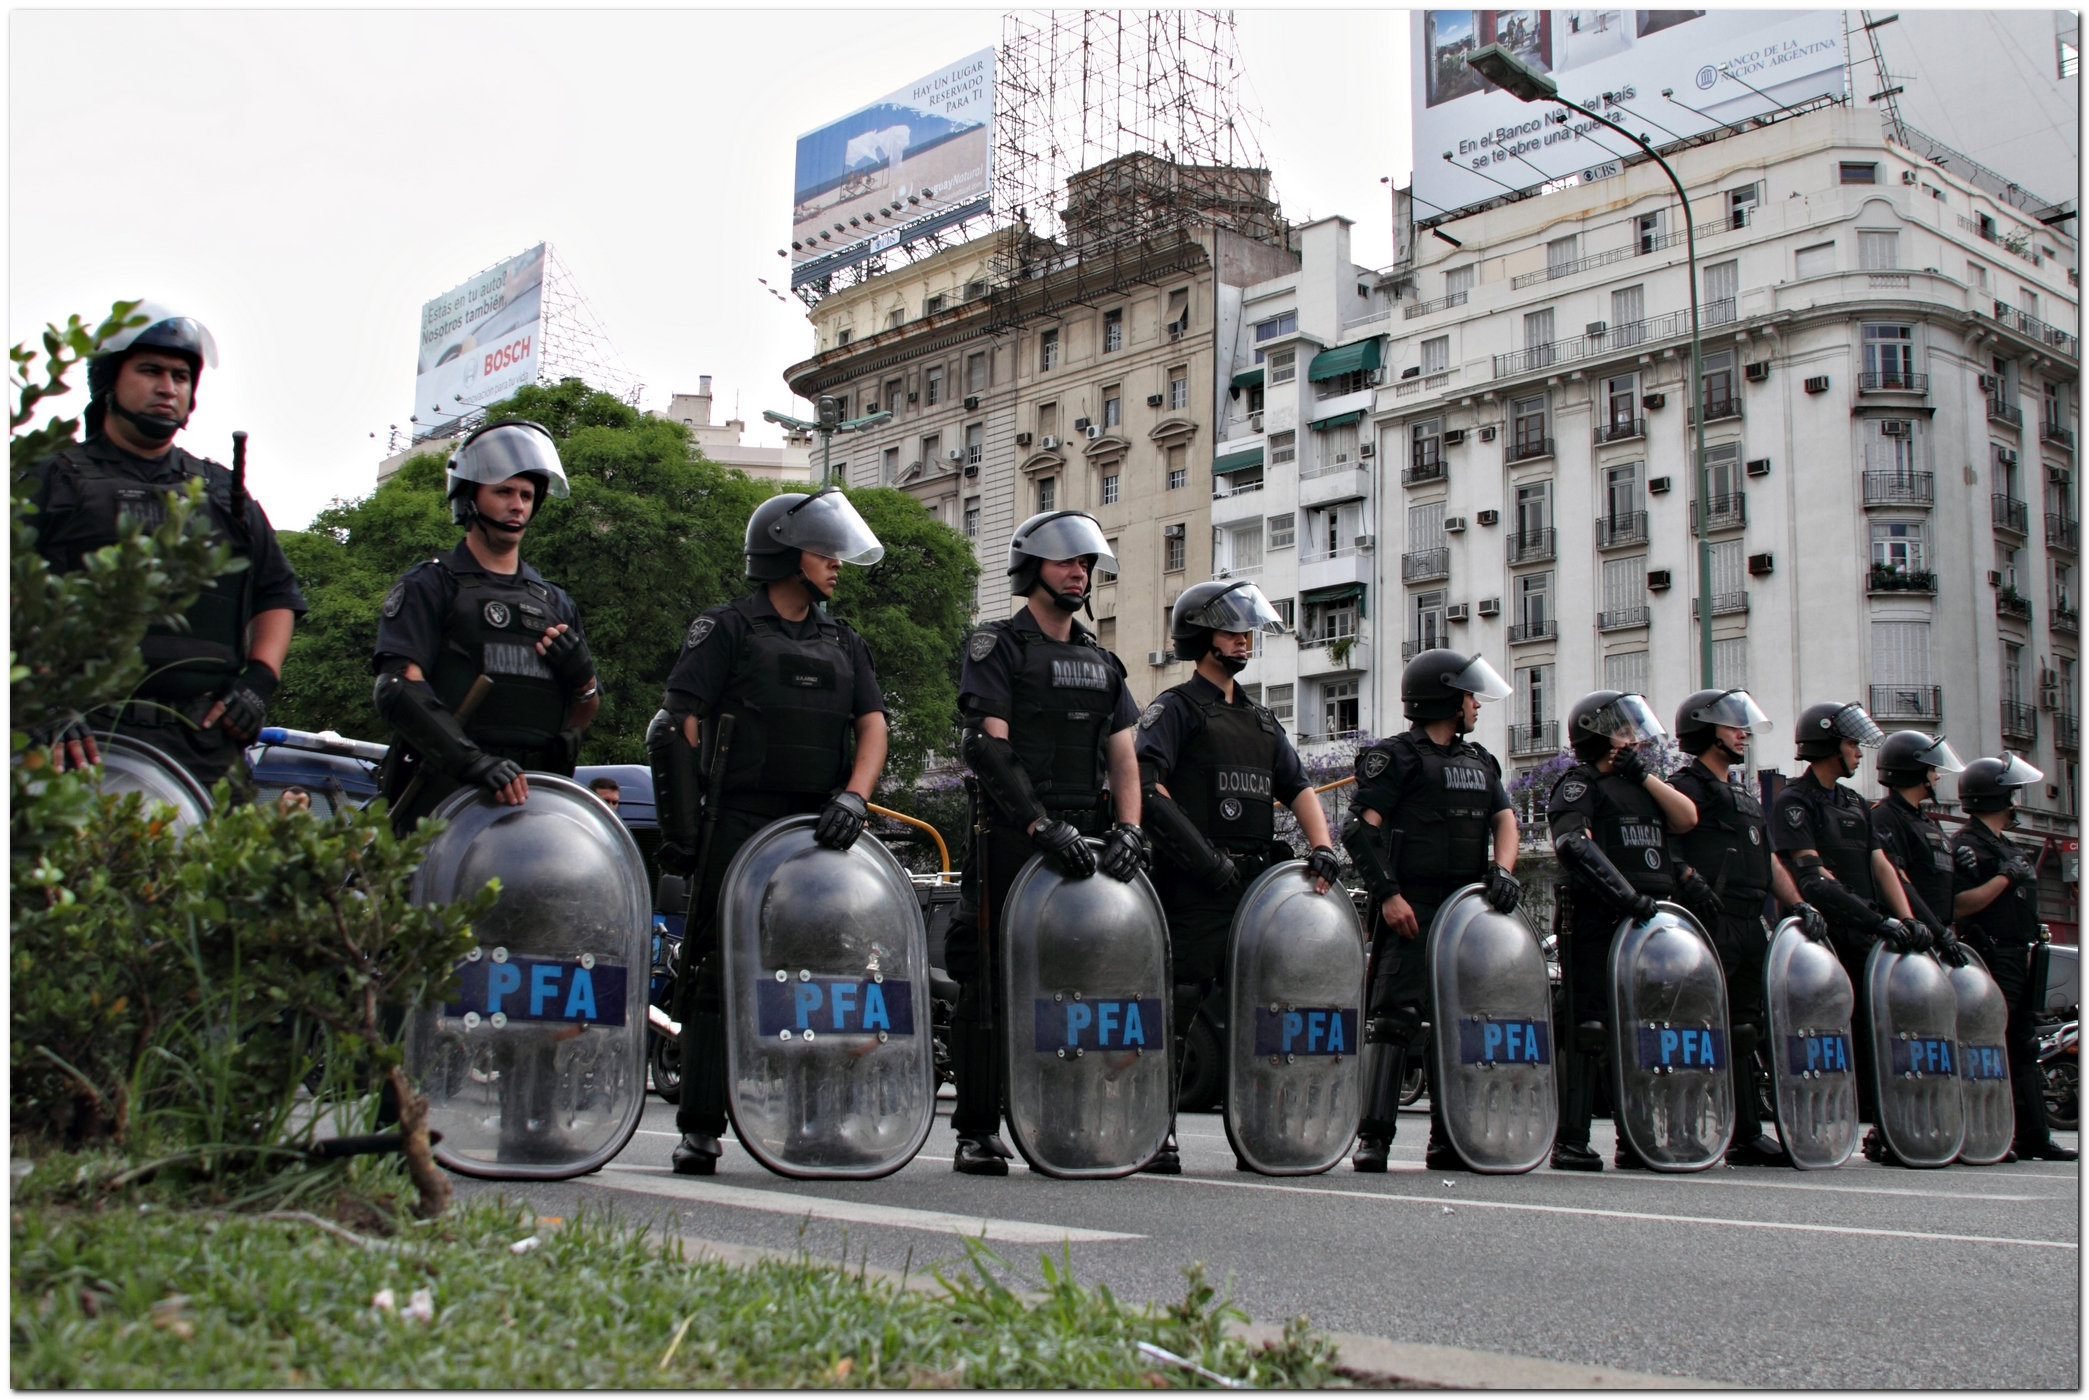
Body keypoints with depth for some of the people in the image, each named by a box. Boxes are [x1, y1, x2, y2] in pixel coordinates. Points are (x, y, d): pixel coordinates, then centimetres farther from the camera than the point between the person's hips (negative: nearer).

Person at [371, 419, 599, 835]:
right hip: (445, 794, -4)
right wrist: (472, 761, -23)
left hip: (536, 793, 4)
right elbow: (397, 688, -8)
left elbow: (582, 718, 26)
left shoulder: (555, 602, 24)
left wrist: (583, 679, 2)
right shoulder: (428, 586, 8)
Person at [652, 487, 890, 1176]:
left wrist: (854, 796, -10)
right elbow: (680, 724, -1)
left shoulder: (845, 643, 20)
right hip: (740, 825, -4)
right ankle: (699, 1127, -1)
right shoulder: (727, 628, 6)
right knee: (718, 971, -6)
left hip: (820, 831, 5)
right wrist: (683, 824, -10)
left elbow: (872, 726, 10)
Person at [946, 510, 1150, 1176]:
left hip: (1086, 839, 6)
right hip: (1010, 839, -5)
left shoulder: (1102, 663, 21)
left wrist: (1129, 829, -4)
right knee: (993, 983, -5)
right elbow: (990, 745, -10)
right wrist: (1042, 824, -20)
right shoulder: (996, 646, 3)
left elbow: (1123, 755, 14)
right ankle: (977, 1130, 1)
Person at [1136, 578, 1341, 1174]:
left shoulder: (1262, 721, 25)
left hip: (1255, 878, 7)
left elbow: (1298, 788, 17)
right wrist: (1202, 854, -19)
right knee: (1177, 1002, -10)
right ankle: (1156, 1135, -6)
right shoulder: (1175, 707, 3)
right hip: (1193, 883, -7)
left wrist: (1321, 846, -3)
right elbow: (1146, 783, -12)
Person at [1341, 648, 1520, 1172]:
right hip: (1410, 908, -7)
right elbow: (1360, 828, -9)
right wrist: (1387, 893, -17)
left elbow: (1504, 819, 15)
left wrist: (1502, 871, -5)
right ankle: (1373, 1135, -13)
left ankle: (1448, 1140, 14)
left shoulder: (1480, 762, 21)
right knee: (1395, 1013, -13)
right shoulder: (1395, 756, -3)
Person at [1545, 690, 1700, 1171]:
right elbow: (1574, 845, -17)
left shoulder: (1643, 785, 24)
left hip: (1648, 921, 8)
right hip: (1595, 922, -8)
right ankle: (1571, 1141, -8)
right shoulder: (1581, 783, -1)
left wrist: (1643, 774, 2)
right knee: (1589, 1027, -10)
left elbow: (1686, 819, 9)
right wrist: (1626, 895, -25)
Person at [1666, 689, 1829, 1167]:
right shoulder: (1687, 788, -1)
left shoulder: (1746, 795, 26)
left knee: (1745, 1031, 9)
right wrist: (1689, 879, -28)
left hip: (1750, 926, 9)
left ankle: (1749, 1135, 12)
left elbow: (1767, 861, 24)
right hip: (1711, 924, -9)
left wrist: (1798, 905, 11)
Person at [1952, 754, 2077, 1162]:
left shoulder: (2008, 847, 22)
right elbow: (1959, 904, -21)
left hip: (2018, 960, 10)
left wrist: (2032, 951, 22)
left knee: (2024, 1051, 10)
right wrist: (2005, 876, -19)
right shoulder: (1967, 845, -10)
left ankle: (2033, 1136, 13)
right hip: (1990, 959, -10)